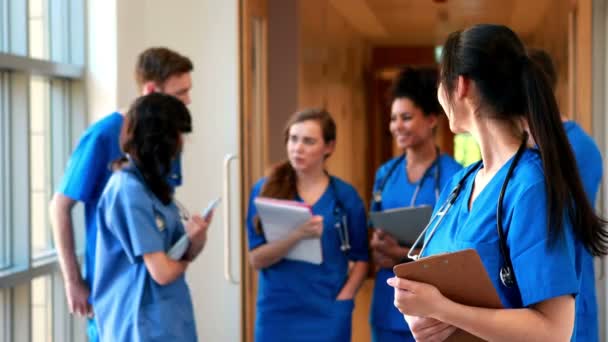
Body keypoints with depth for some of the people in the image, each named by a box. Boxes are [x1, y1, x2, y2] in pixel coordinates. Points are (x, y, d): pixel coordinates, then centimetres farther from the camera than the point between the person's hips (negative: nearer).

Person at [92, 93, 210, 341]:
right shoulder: (129, 191, -18)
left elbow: (185, 254, 14)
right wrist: (182, 260, 3)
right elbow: (162, 271, -20)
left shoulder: (152, 184, 12)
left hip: (167, 321, 10)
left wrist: (196, 236, -9)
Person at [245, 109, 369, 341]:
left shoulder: (345, 196, 3)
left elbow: (360, 259, 8)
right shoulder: (265, 190, 1)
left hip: (326, 315, 0)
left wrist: (342, 300, -7)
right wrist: (297, 235, -23)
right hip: (276, 315, 0)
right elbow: (256, 258, -6)